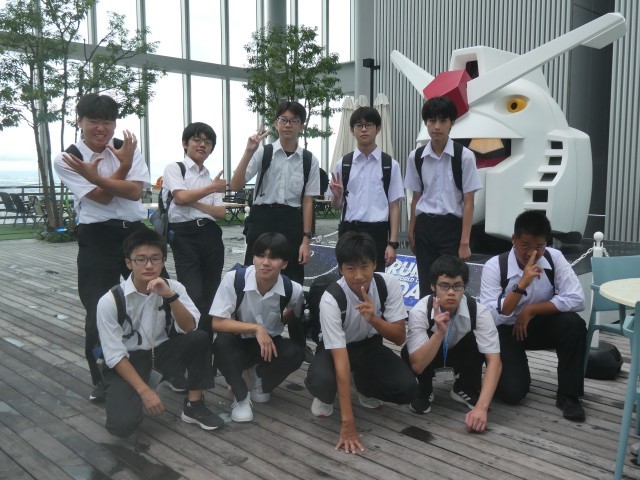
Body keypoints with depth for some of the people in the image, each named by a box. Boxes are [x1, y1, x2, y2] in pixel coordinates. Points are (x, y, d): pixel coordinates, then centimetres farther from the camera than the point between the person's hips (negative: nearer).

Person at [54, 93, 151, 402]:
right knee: (98, 312, 1)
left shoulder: (128, 148, 4)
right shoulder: (66, 159, -4)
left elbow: (136, 191, -11)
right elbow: (102, 197, -13)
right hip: (97, 240, -3)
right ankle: (101, 381, 21)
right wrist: (123, 164, -11)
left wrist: (96, 176, -22)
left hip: (136, 232, 3)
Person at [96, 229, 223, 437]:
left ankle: (194, 406, -8)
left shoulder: (172, 287, -9)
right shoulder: (110, 301, -19)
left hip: (160, 349, 3)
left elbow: (189, 328, -20)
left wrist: (170, 296, -33)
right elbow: (114, 355, -17)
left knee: (200, 338, -25)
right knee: (123, 424, -26)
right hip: (127, 360, -3)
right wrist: (144, 391, -23)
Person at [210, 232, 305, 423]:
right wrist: (256, 328, -31)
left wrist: (272, 329, -3)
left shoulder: (293, 289, -19)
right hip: (238, 344, -2)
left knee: (295, 354, -28)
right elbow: (217, 323, -24)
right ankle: (242, 397, -9)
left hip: (270, 343, 2)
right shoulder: (233, 279, -25)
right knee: (222, 343, -35)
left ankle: (260, 378, 7)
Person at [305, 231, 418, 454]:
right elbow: (341, 359, -36)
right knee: (320, 381, -36)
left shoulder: (389, 284, -22)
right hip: (336, 349, -3)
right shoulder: (331, 299, -32)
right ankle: (326, 398, 4)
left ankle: (365, 386, 13)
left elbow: (399, 337, -18)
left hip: (370, 346, 3)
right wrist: (347, 423, -38)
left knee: (407, 388, -21)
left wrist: (373, 319, -40)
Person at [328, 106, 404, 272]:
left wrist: (392, 243, -4)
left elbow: (394, 207, 1)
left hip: (377, 232, -2)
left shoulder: (390, 165, 0)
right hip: (349, 232, 2)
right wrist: (337, 195, -12)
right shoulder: (342, 164, 5)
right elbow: (337, 206, 11)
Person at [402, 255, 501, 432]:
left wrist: (481, 407, -46)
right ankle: (424, 390, -1)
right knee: (407, 353, -34)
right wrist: (440, 332, -49)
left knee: (474, 338, -32)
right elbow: (417, 365, -35)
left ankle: (466, 389, -4)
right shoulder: (419, 311, -31)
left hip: (462, 358, 1)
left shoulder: (479, 311, -29)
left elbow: (494, 361, -34)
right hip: (429, 357, -1)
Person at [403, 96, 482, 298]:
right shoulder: (416, 157, 2)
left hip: (452, 226, -3)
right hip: (425, 227, 3)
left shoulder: (464, 156, -8)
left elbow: (468, 202, -7)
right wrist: (411, 232, 11)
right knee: (426, 286, 10)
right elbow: (416, 198, 10)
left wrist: (464, 242, -10)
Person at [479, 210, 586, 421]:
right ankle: (502, 371, 19)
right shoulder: (494, 266, -22)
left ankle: (568, 395, -11)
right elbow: (491, 318, -28)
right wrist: (522, 285, -38)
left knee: (574, 324, -28)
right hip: (505, 331, -3)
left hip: (540, 325, 3)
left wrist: (531, 310, -24)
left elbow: (576, 299, -21)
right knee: (512, 392, -20)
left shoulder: (555, 258, -15)